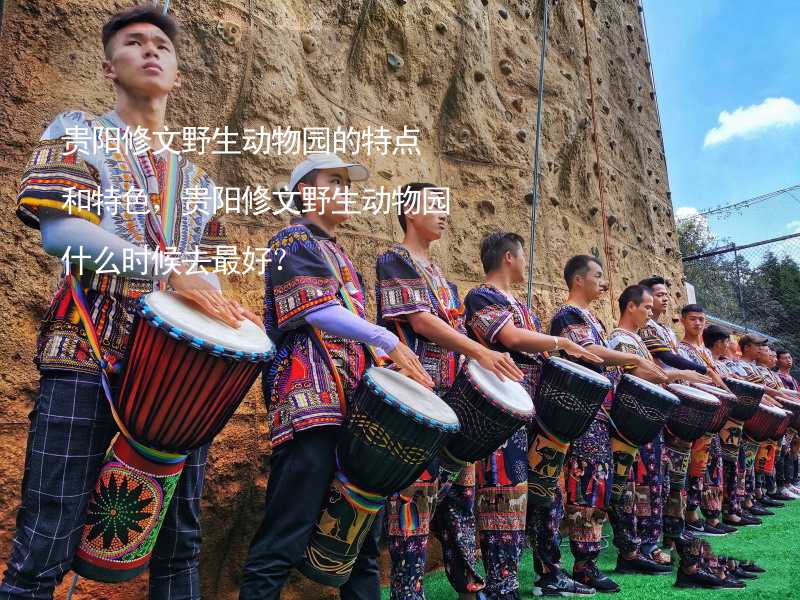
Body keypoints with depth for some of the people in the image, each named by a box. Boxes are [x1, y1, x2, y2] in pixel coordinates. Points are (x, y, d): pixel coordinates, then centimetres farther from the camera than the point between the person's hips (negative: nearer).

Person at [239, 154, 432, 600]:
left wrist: (388, 361, 10)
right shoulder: (293, 241, 0)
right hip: (312, 402, -9)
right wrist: (387, 340, -20)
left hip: (355, 401, 9)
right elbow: (316, 311, -15)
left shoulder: (340, 254, 25)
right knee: (288, 535, -8)